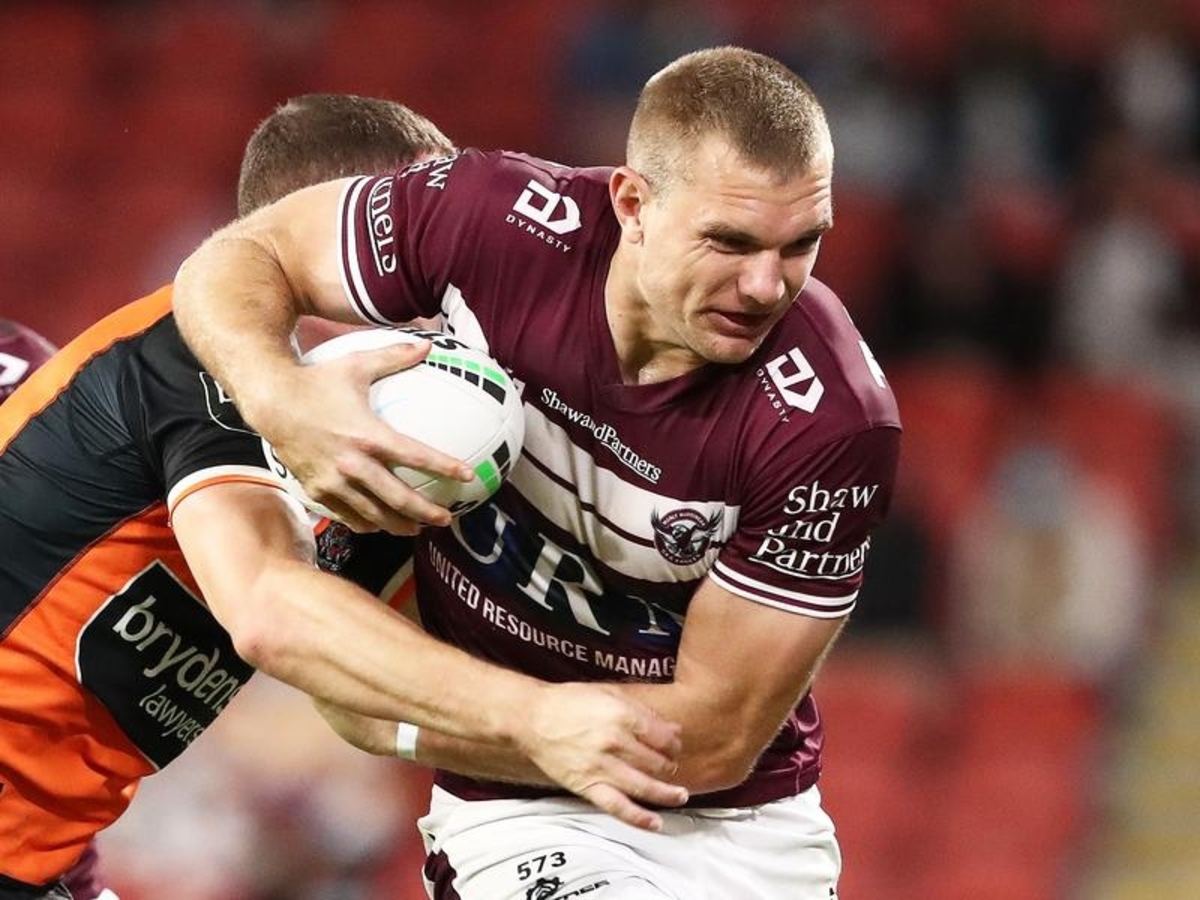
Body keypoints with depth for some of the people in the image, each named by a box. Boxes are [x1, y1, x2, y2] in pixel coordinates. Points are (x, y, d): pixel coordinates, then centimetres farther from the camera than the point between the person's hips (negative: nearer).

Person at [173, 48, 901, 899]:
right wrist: (283, 399, -29)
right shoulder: (501, 220, -20)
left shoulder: (832, 420, -26)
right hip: (523, 817, 0)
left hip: (754, 828, 0)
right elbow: (237, 261, -5)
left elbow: (716, 738, -19)